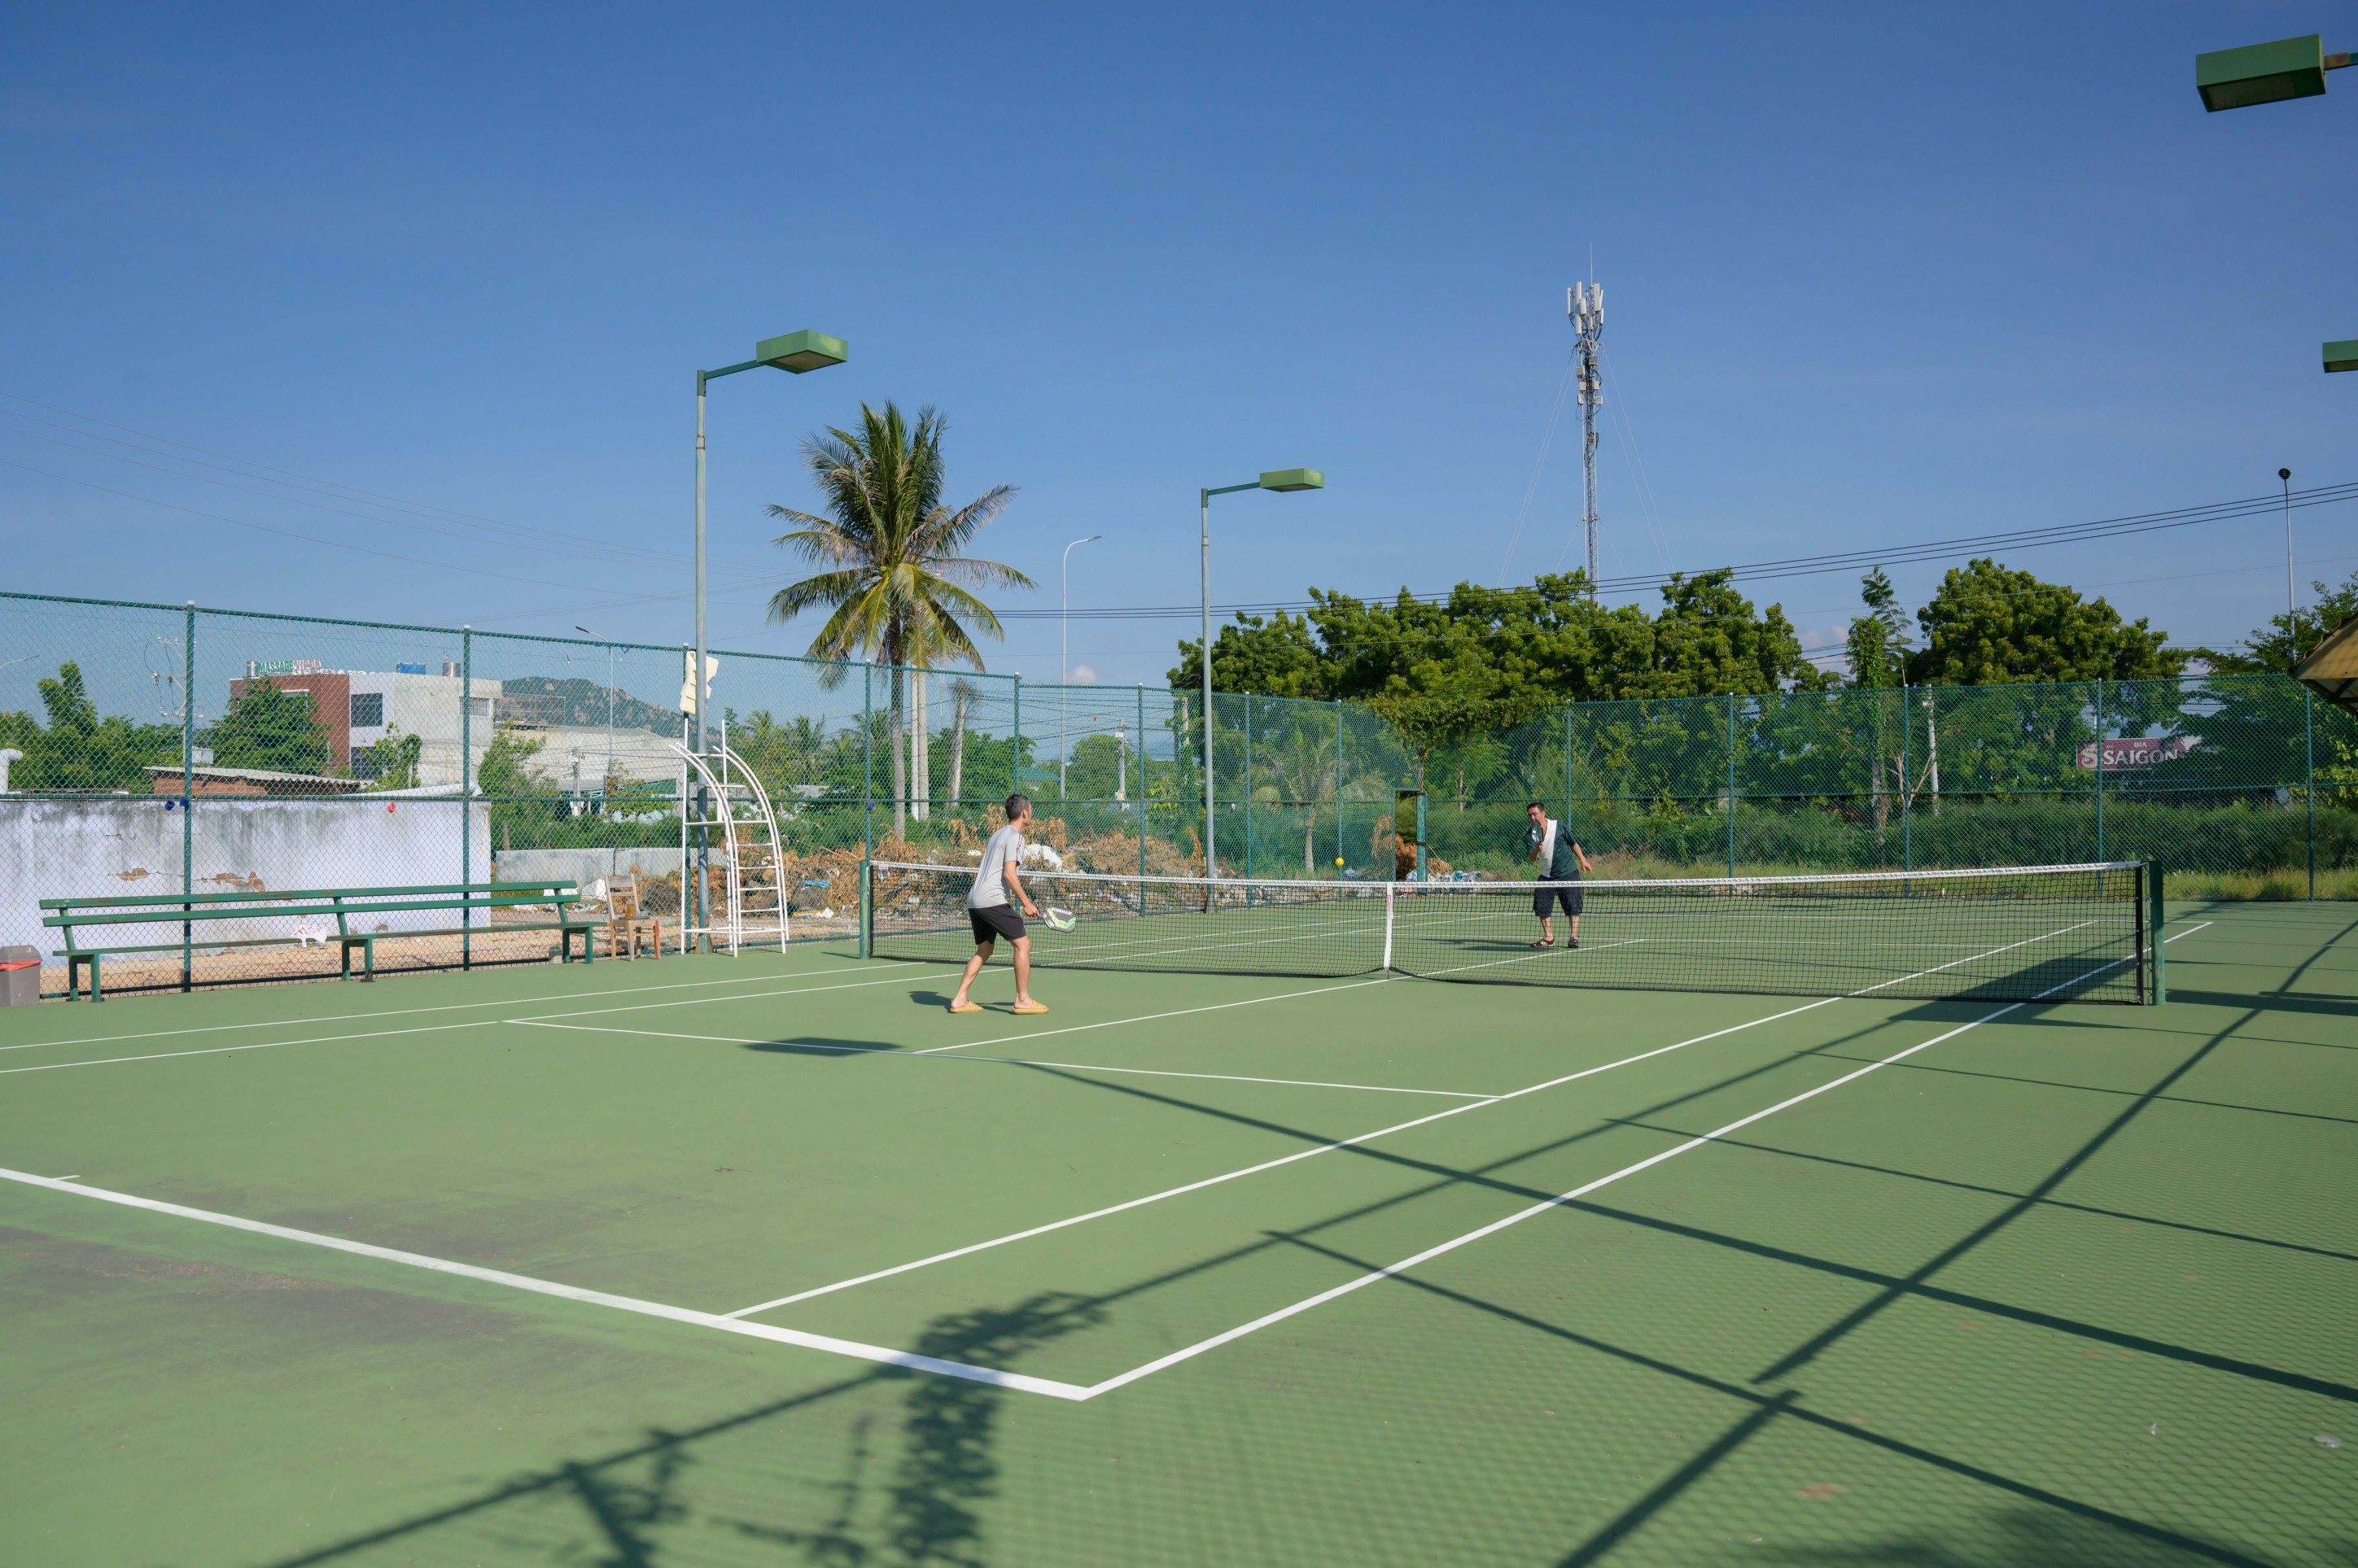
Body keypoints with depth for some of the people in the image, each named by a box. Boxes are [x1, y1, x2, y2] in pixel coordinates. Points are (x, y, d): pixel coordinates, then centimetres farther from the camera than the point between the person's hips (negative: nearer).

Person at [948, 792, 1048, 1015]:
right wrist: (1027, 903, -13)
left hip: (974, 899, 10)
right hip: (992, 900, -10)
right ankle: (1022, 999, -4)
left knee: (984, 950, 16)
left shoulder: (997, 834, 22)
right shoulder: (1015, 836, -7)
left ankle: (959, 1000, 12)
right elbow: (1009, 874, -16)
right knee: (1022, 943, -5)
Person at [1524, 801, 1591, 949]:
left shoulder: (1558, 825, -5)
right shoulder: (1530, 836, -4)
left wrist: (1583, 860, 6)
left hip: (1568, 873, -3)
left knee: (1572, 905, -8)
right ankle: (1548, 938, 7)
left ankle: (1573, 937, -2)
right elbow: (1532, 857, -16)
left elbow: (1573, 843, 7)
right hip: (1547, 875, 3)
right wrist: (1537, 850, -38)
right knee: (1542, 906, -3)